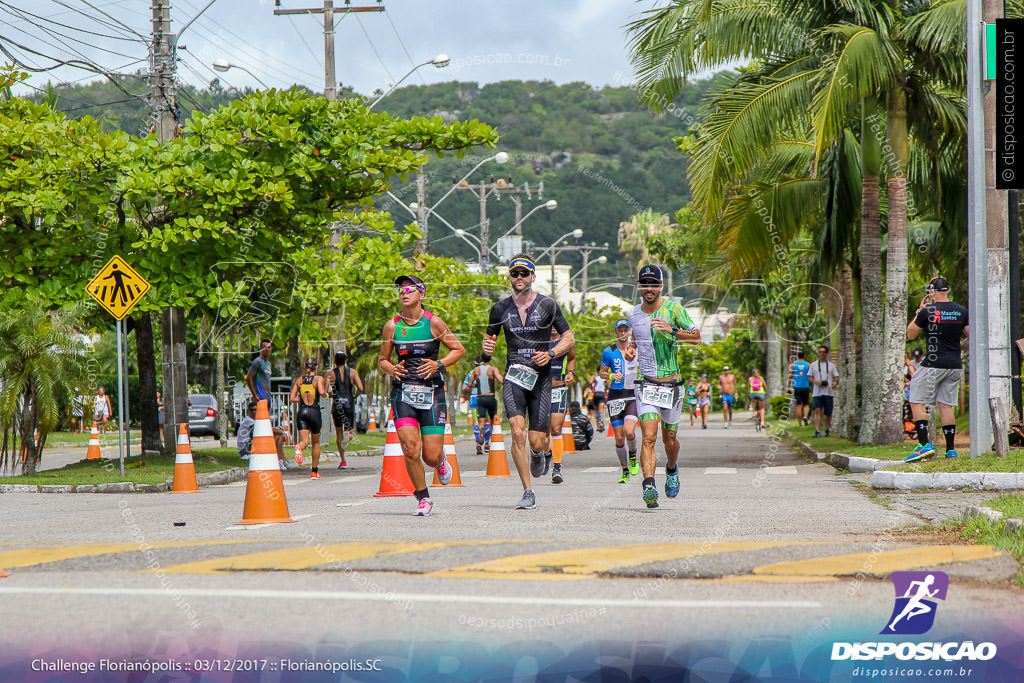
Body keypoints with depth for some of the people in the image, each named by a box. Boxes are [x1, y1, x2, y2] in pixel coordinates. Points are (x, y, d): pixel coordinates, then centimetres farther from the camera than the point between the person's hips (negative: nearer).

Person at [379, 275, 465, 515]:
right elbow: (382, 360, 14)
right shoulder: (392, 326, 4)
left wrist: (439, 364, -12)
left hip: (432, 392, -1)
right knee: (410, 448, -15)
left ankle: (441, 462, 35)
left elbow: (459, 349, 4)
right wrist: (391, 369, -8)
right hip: (403, 393, 1)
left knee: (431, 456, -4)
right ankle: (423, 498, 5)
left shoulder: (434, 322, -2)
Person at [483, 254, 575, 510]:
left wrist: (550, 353, -12)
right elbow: (489, 338, 19)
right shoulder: (500, 308, 6)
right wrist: (488, 347, -5)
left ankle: (540, 453, 39)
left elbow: (569, 339, 6)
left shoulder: (547, 305, 1)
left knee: (536, 442, -2)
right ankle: (528, 493, -11)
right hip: (513, 377, 1)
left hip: (541, 377, -1)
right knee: (517, 433, -19)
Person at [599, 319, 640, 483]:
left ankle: (633, 456, 9)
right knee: (619, 438, -1)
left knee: (629, 432, -22)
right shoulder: (609, 351, 3)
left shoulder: (636, 349, 6)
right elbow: (602, 373, 9)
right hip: (615, 396, 0)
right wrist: (611, 376, -11)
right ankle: (625, 471, 17)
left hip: (633, 395, 0)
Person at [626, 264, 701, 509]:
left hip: (671, 384, -1)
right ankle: (649, 486, -26)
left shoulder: (673, 309, -5)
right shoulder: (633, 314, 6)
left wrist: (673, 331, -27)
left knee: (669, 439, 11)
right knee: (649, 437, -16)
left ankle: (672, 471, 42)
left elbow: (697, 337, -11)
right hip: (646, 384, 1)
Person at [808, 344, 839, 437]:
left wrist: (835, 382, -14)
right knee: (817, 410, -15)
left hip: (828, 392, 1)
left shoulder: (831, 365, 11)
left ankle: (828, 429, 28)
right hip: (817, 392, -1)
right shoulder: (813, 365, 10)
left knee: (828, 413, 5)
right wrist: (816, 382, -11)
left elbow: (836, 377, 9)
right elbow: (809, 377, 9)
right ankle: (817, 431, -22)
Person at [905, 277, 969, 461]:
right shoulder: (962, 311, 5)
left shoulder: (927, 312, -8)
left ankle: (924, 444, -12)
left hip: (933, 364, -5)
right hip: (954, 366, 5)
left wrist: (919, 311, 12)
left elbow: (910, 334, 5)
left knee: (916, 402, 1)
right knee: (946, 405, 11)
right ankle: (950, 449, 7)